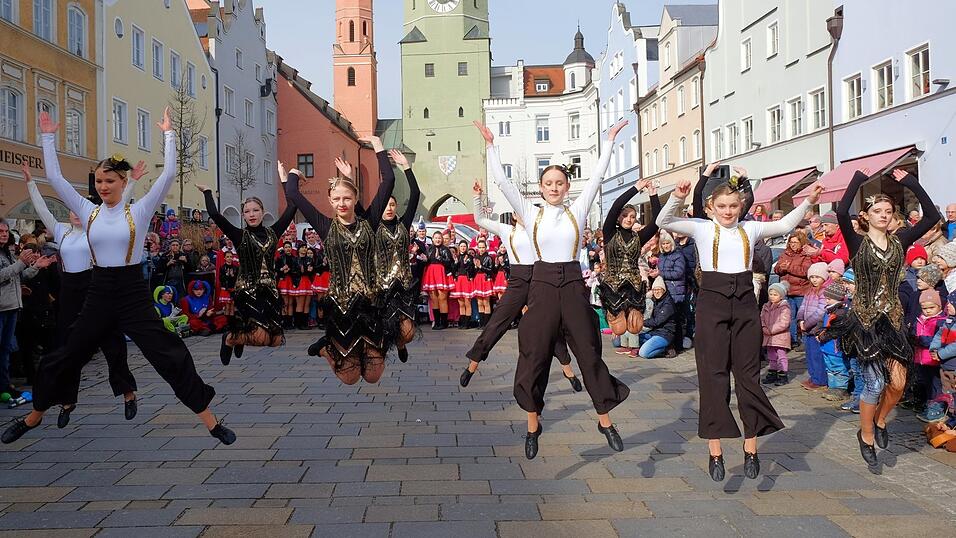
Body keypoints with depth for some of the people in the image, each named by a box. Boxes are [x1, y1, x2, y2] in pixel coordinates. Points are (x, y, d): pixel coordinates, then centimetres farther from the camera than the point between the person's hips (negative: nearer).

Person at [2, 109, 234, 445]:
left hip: (133, 294, -4)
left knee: (172, 357, -7)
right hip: (99, 294, 4)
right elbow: (54, 177, 6)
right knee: (63, 358, 15)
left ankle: (211, 421, -1)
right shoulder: (88, 212, 6)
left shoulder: (139, 212, -3)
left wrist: (168, 134, -8)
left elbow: (168, 174, -11)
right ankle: (33, 417, 38)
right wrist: (48, 137, 8)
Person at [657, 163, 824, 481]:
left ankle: (750, 447, 17)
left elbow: (785, 225, 19)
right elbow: (664, 222, -7)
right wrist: (677, 198, -23)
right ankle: (715, 451, 4)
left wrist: (807, 202, 6)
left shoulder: (750, 228, 12)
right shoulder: (701, 227, 2)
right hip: (712, 301, -3)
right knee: (713, 374, -2)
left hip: (745, 302, 3)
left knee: (748, 373, 6)